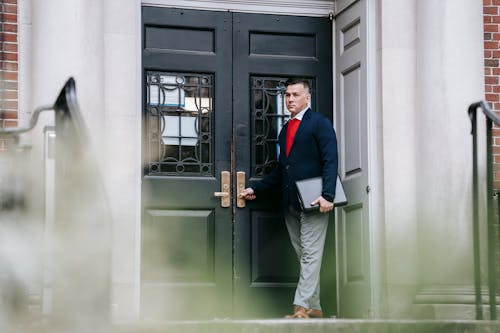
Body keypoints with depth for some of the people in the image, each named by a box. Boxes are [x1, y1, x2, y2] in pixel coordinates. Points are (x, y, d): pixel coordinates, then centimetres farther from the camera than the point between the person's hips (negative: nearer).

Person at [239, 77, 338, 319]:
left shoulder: (319, 123, 0)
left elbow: (330, 161, -10)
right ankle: (314, 309, 10)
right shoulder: (285, 130, 21)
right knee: (303, 256, 7)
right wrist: (255, 189, 21)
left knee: (310, 255, -9)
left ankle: (301, 307, -14)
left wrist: (327, 195, -21)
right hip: (290, 204, 7)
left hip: (313, 202, -7)